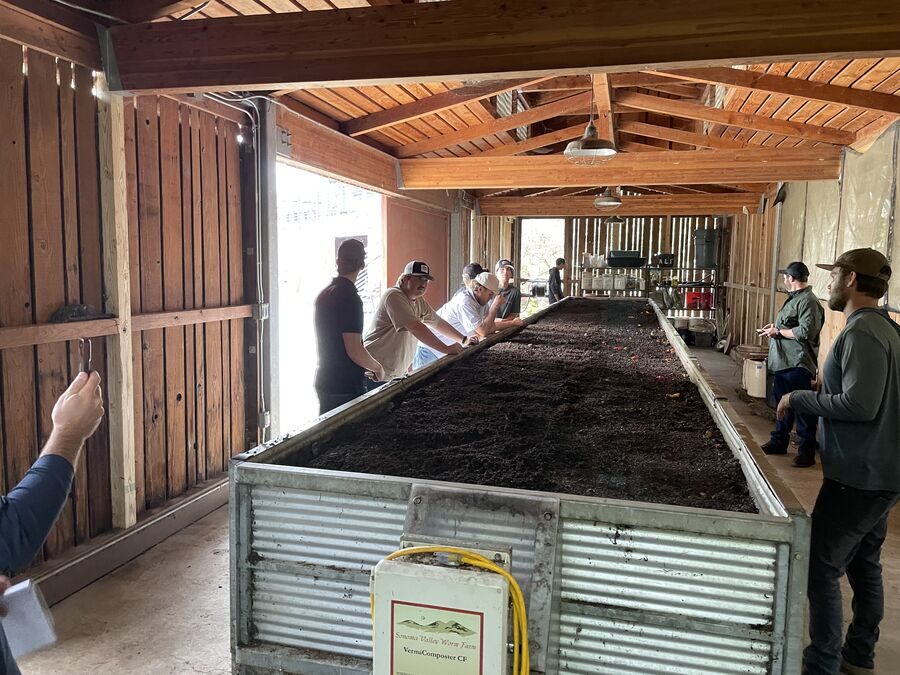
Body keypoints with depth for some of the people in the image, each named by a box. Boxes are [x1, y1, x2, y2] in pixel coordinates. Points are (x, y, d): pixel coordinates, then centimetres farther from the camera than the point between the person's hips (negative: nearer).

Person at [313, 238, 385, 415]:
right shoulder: (350, 298, -17)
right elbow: (354, 350, -22)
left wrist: (364, 367, 22)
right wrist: (378, 368, -4)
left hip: (324, 382, 9)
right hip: (347, 387, -8)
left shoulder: (324, 294, 10)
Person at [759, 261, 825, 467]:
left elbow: (806, 332, -25)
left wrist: (778, 331, -16)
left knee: (801, 408, -3)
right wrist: (775, 327, 10)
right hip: (783, 362, 11)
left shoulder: (808, 301, -16)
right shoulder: (794, 298, 16)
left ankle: (807, 451, 5)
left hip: (797, 365, -11)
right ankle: (779, 442, 30)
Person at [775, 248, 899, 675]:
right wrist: (810, 399, 10)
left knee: (821, 568, -2)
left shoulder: (862, 332, -20)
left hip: (860, 477, -10)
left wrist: (798, 399, -17)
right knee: (864, 564, 20)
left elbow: (859, 404, -28)